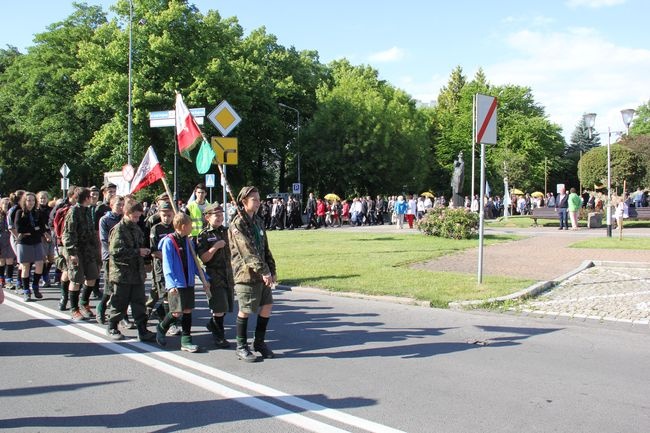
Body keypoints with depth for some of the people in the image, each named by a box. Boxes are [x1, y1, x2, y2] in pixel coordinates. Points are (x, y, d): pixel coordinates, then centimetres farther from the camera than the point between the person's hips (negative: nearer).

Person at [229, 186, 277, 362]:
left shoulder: (258, 222, 13)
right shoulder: (237, 224, -12)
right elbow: (247, 251, -21)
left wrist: (272, 271, 10)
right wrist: (264, 271, -24)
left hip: (262, 274, 7)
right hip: (246, 274, -7)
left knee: (267, 306, 8)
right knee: (245, 310, 1)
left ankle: (259, 342, 24)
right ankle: (241, 347, 15)